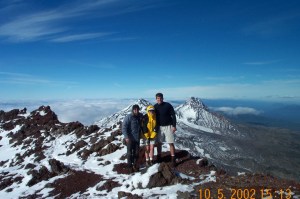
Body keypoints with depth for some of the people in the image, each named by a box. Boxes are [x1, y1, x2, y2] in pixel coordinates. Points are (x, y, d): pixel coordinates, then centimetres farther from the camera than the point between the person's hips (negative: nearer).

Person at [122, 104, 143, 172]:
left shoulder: (140, 116, 0)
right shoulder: (128, 117, -15)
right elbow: (124, 127, -16)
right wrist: (126, 137, -22)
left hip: (137, 138, 5)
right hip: (130, 138, -4)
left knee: (136, 152, 11)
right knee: (130, 152, 4)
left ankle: (135, 165, 26)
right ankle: (130, 166, 17)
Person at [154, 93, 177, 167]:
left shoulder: (168, 105, -11)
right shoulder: (155, 107, 0)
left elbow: (173, 115, -8)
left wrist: (174, 126, -12)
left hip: (168, 126, -3)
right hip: (159, 127, 4)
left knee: (171, 143, -3)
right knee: (159, 143, 9)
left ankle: (173, 159, 5)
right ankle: (159, 157, 23)